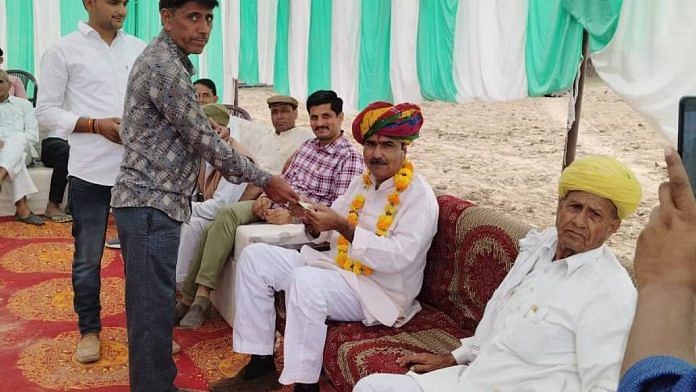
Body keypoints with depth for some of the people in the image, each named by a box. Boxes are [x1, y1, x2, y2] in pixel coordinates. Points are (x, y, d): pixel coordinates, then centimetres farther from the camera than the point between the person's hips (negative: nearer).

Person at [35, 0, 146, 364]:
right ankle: (89, 330, 25)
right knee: (88, 258, 8)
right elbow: (46, 111, -2)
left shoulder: (138, 49, 10)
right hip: (91, 169, -3)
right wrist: (95, 125, -16)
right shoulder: (63, 50, -1)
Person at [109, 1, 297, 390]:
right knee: (154, 305, -2)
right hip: (151, 203, -10)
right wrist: (265, 180, -9)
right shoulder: (165, 67, -17)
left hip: (149, 200, 10)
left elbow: (193, 136, 22)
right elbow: (204, 139, -16)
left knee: (149, 301, 17)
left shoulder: (164, 59, 15)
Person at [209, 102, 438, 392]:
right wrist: (315, 224, -12)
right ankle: (260, 365, 1)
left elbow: (398, 257, -25)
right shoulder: (362, 182, 11)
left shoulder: (418, 196, -14)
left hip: (379, 291, -9)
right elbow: (332, 230, 13)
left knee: (305, 280, -36)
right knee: (256, 256, 1)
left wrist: (343, 226, -29)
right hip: (338, 268, 9)